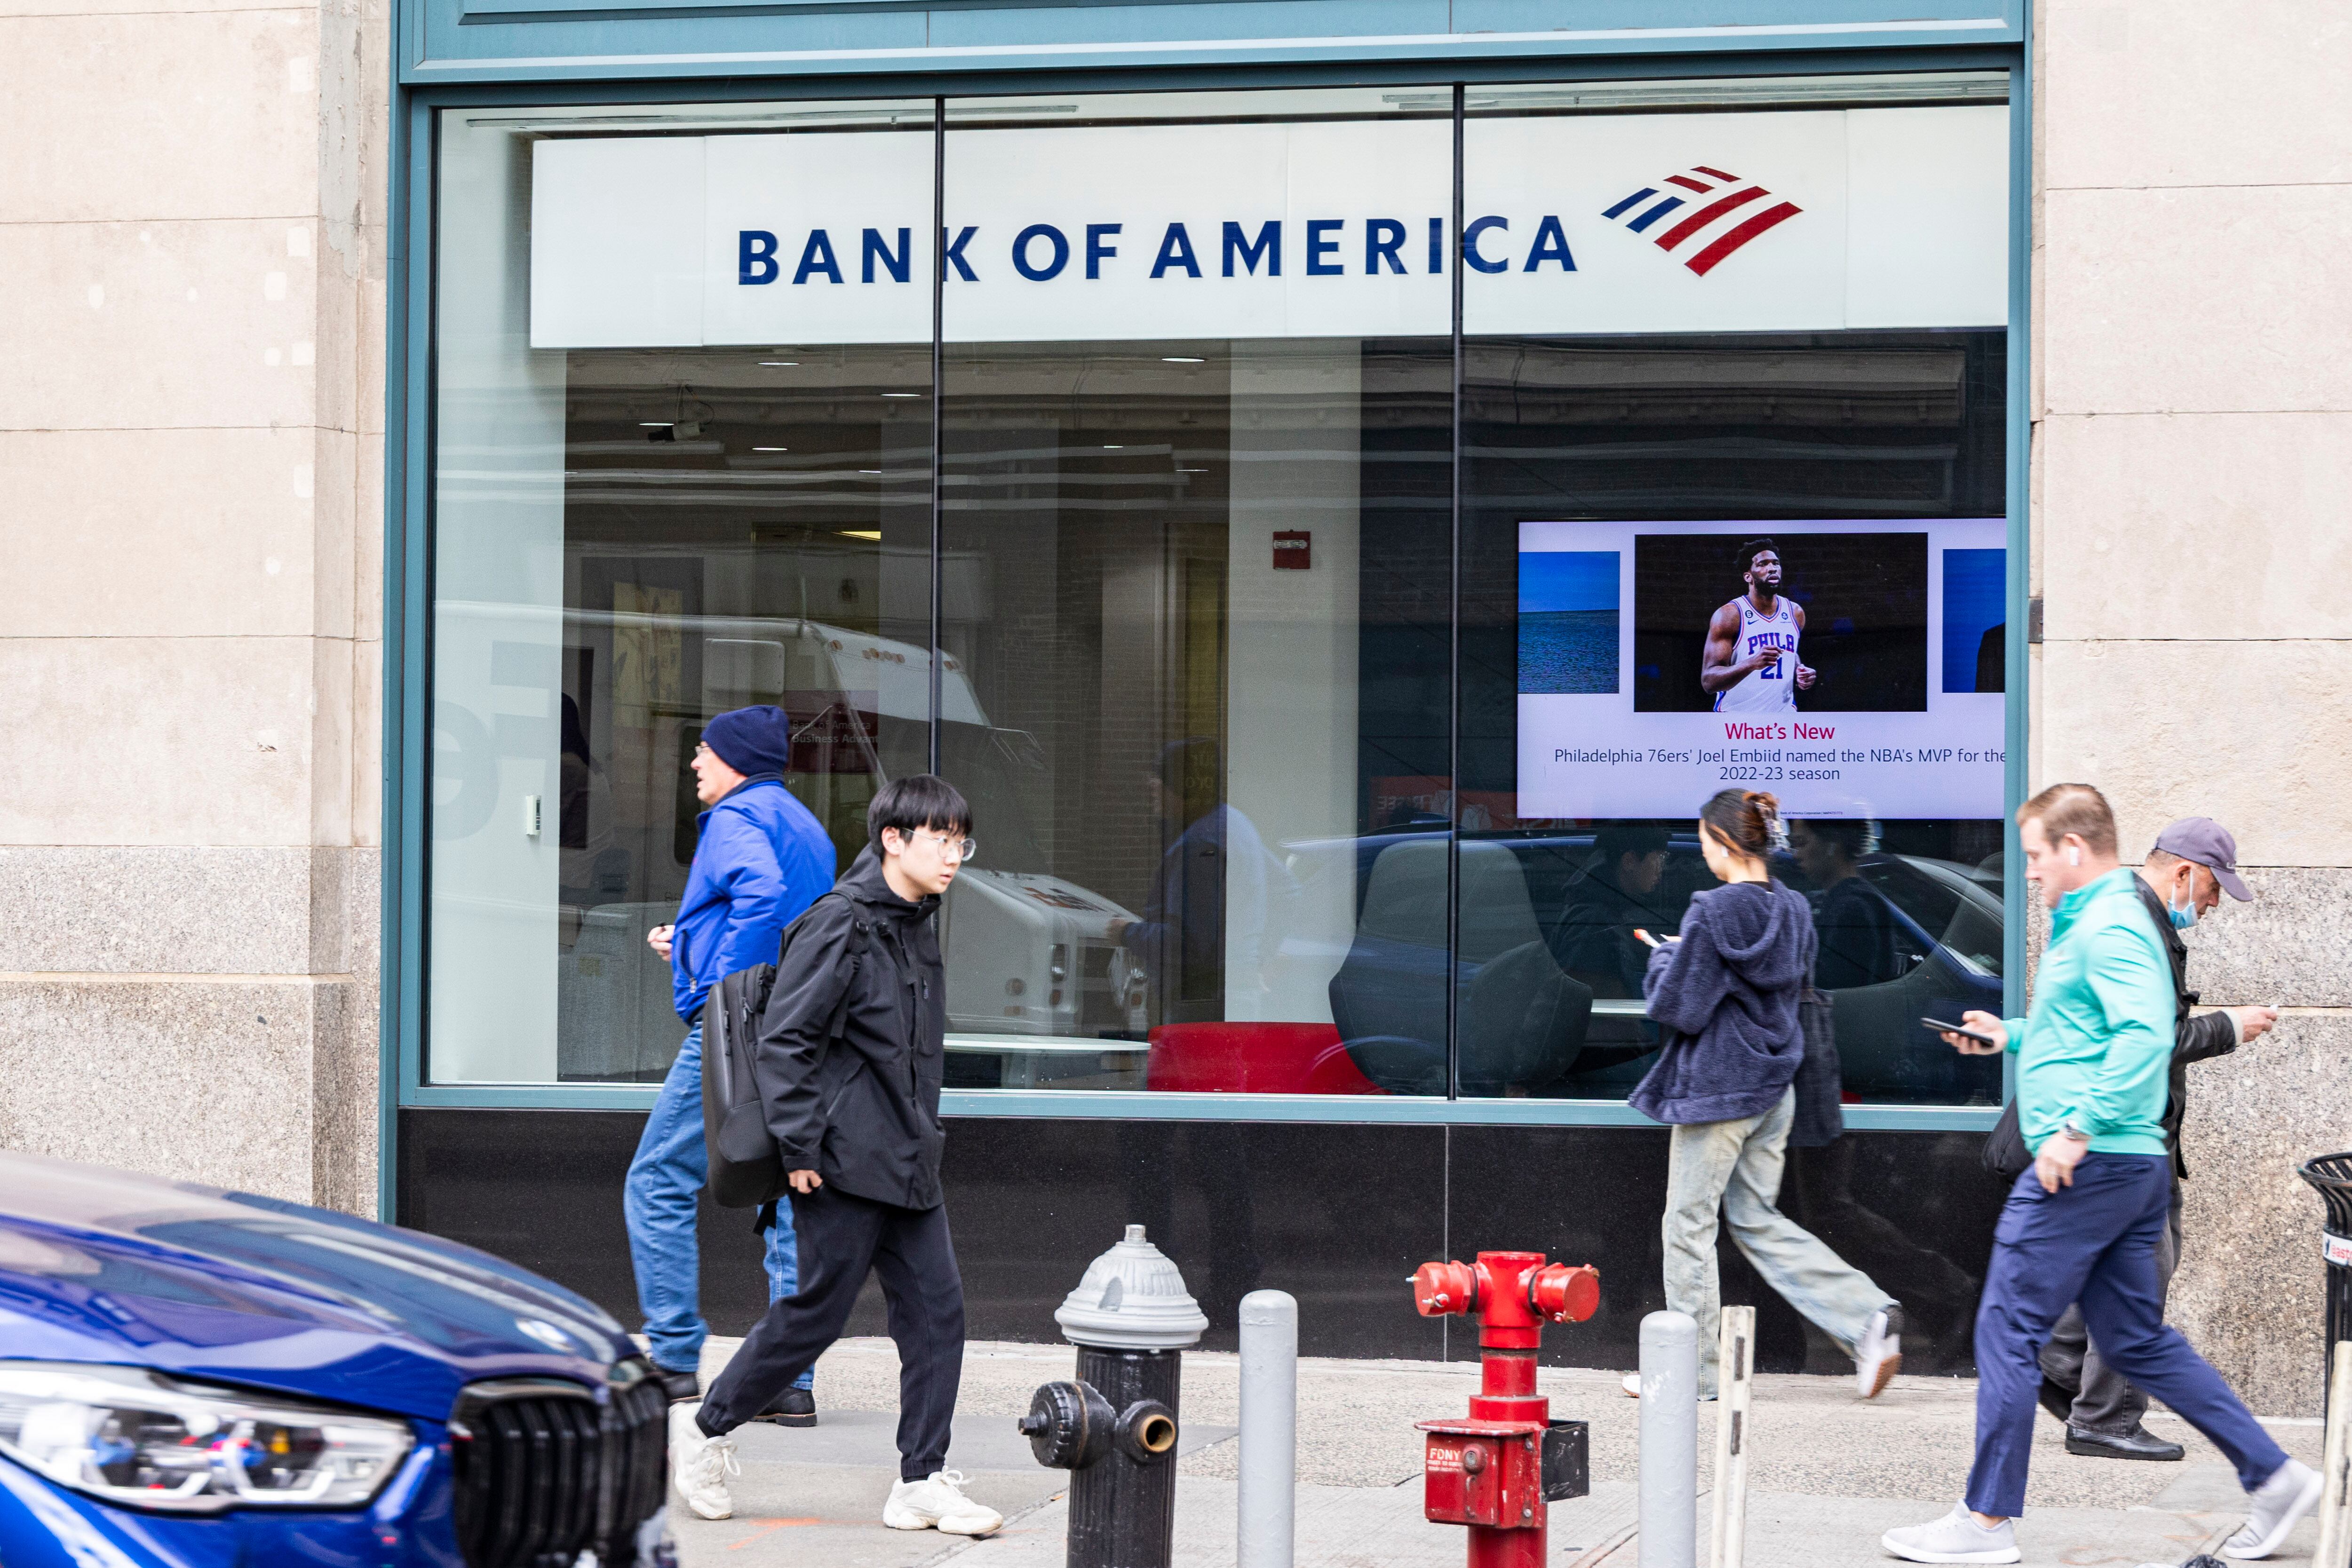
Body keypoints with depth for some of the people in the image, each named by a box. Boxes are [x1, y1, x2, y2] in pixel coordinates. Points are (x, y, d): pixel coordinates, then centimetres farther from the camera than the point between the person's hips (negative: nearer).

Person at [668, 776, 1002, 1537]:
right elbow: (785, 1038, -16)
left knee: (937, 1312, 3)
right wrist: (800, 1146, -17)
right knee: (817, 1311, -1)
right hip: (846, 1161, -8)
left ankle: (923, 1482, 8)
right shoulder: (841, 923, -14)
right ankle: (707, 1427, 19)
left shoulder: (919, 925, 13)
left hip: (909, 1163, 8)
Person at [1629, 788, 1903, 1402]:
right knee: (1757, 1220, 15)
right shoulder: (1793, 909, 6)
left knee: (1688, 1226, 6)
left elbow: (1677, 1006, -16)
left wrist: (1664, 957, 4)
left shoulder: (1712, 914, -18)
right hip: (1775, 1086, 8)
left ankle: (1693, 1370, 13)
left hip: (1716, 1090, -8)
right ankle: (1867, 1317, 0)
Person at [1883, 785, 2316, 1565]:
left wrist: (2078, 1126, -28)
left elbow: (2146, 1037, -27)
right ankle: (2272, 1475, 14)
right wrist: (2011, 1035, 22)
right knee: (2138, 1341, 14)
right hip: (2131, 1169, 10)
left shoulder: (2108, 929, -14)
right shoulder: (2096, 922, 19)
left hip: (2089, 1166, -10)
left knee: (2007, 1331, -4)